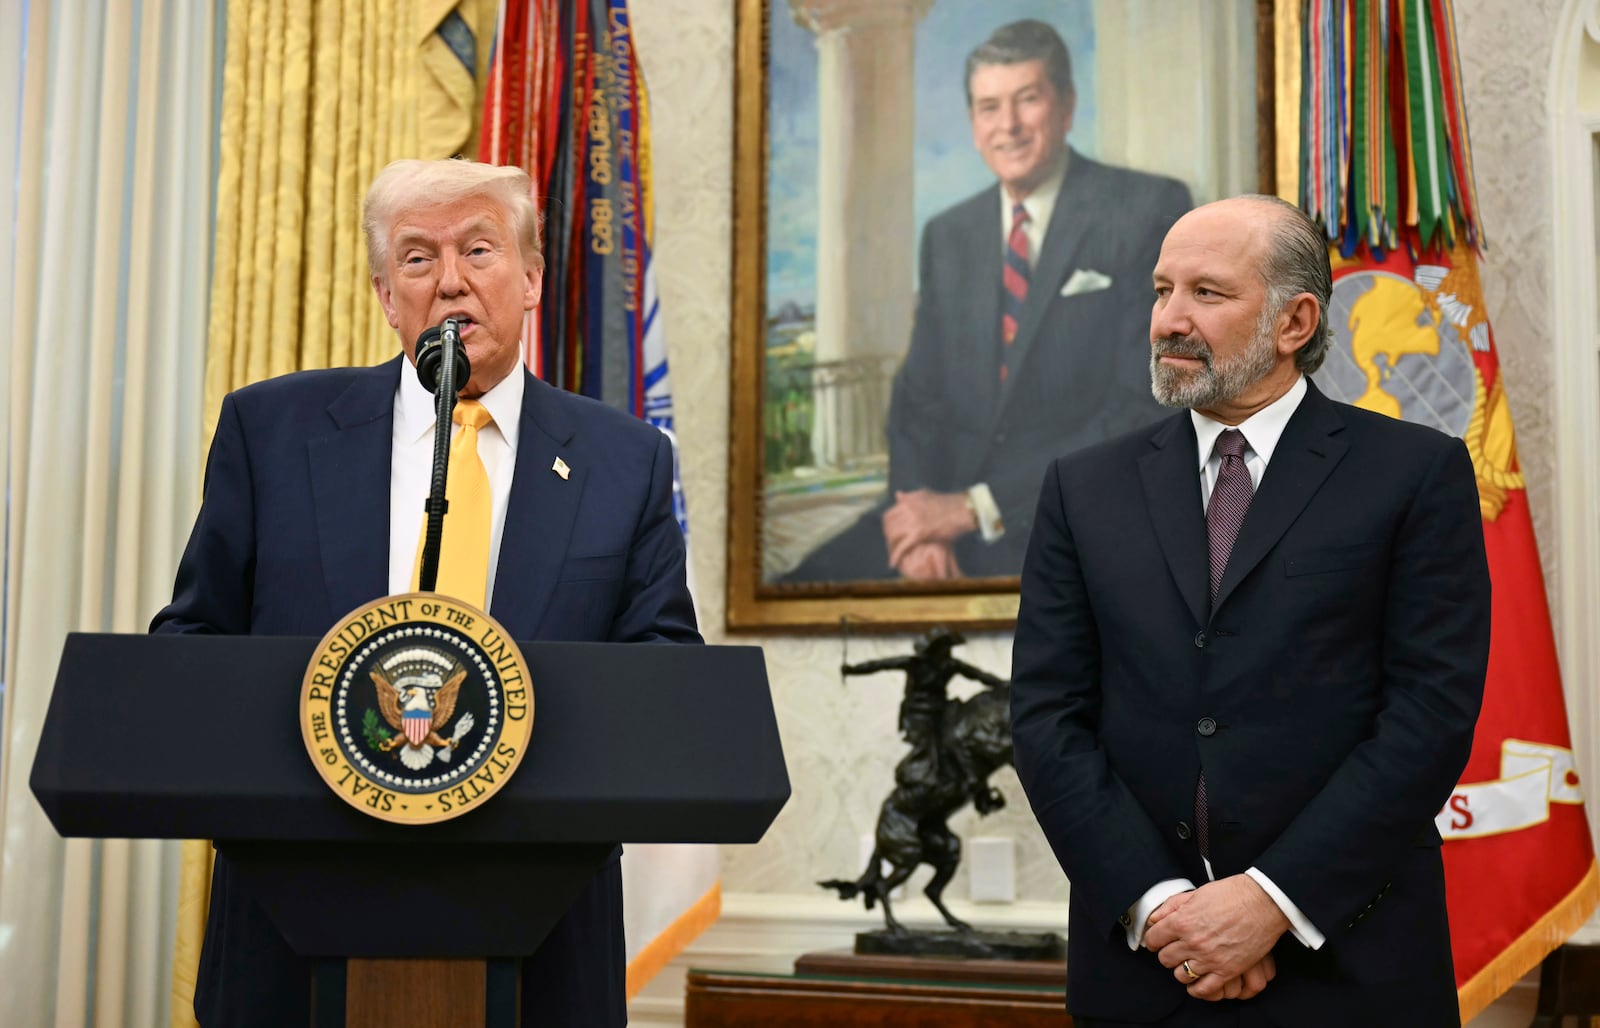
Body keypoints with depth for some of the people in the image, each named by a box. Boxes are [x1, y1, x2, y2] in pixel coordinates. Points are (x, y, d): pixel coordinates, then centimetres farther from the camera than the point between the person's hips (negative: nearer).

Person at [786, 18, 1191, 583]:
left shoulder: (1149, 211, -2)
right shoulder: (946, 236, 16)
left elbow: (1147, 407, -10)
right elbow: (918, 394, 14)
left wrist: (975, 506, -13)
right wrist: (922, 515, -9)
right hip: (947, 509, 5)